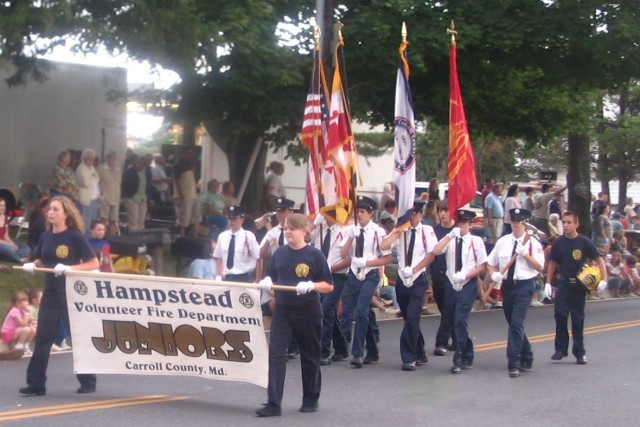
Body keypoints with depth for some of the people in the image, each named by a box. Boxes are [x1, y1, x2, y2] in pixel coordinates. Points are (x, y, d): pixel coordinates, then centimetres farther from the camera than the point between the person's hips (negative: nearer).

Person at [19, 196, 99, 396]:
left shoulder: (75, 237, -10)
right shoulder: (46, 236, 7)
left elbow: (94, 263, -11)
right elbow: (40, 261, 20)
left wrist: (70, 268, -23)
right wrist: (31, 266, -2)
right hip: (50, 293, 5)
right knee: (42, 337, 2)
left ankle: (88, 381, 15)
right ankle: (36, 384, 5)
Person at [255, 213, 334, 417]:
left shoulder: (315, 255, -7)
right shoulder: (279, 253, 4)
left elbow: (329, 286, -5)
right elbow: (271, 277, 16)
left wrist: (311, 286, -23)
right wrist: (267, 282, -6)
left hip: (308, 312, -3)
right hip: (282, 311, 3)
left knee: (310, 355, 11)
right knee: (276, 354, -8)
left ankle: (311, 400, 27)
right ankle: (274, 404, -10)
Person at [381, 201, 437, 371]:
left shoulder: (427, 231, -2)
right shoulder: (400, 231, 6)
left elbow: (431, 255, -9)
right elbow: (383, 246, -8)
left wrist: (413, 270, -15)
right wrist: (398, 230, -8)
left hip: (418, 280, -4)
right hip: (402, 279, 4)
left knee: (412, 318, -13)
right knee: (409, 318, 12)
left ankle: (409, 358, -8)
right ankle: (420, 355, 25)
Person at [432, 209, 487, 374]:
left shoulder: (476, 241, -6)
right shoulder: (451, 239, 4)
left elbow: (482, 265, -6)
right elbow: (435, 251, -12)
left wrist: (464, 276, -17)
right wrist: (450, 235, -17)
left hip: (468, 285, -5)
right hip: (452, 285, 5)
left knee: (460, 320, -15)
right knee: (456, 322, 13)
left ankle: (459, 361, -9)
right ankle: (467, 357, 29)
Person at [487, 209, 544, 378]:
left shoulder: (533, 243, -4)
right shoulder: (502, 241, 6)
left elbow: (540, 268, -8)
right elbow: (491, 263, 12)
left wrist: (526, 254, -18)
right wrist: (494, 274, -8)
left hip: (524, 285, -5)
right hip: (507, 285, 5)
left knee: (517, 323, -15)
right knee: (513, 323, 15)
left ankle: (514, 364, -12)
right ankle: (526, 357, 33)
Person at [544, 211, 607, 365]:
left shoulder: (584, 242, -8)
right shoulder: (559, 242, 1)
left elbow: (599, 259, -6)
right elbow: (553, 262, 11)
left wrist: (603, 279, -17)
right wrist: (548, 283, 6)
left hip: (579, 284, -2)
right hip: (563, 283, 2)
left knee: (578, 318, 5)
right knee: (560, 315, -9)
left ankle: (579, 353, 13)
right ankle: (561, 348, 2)